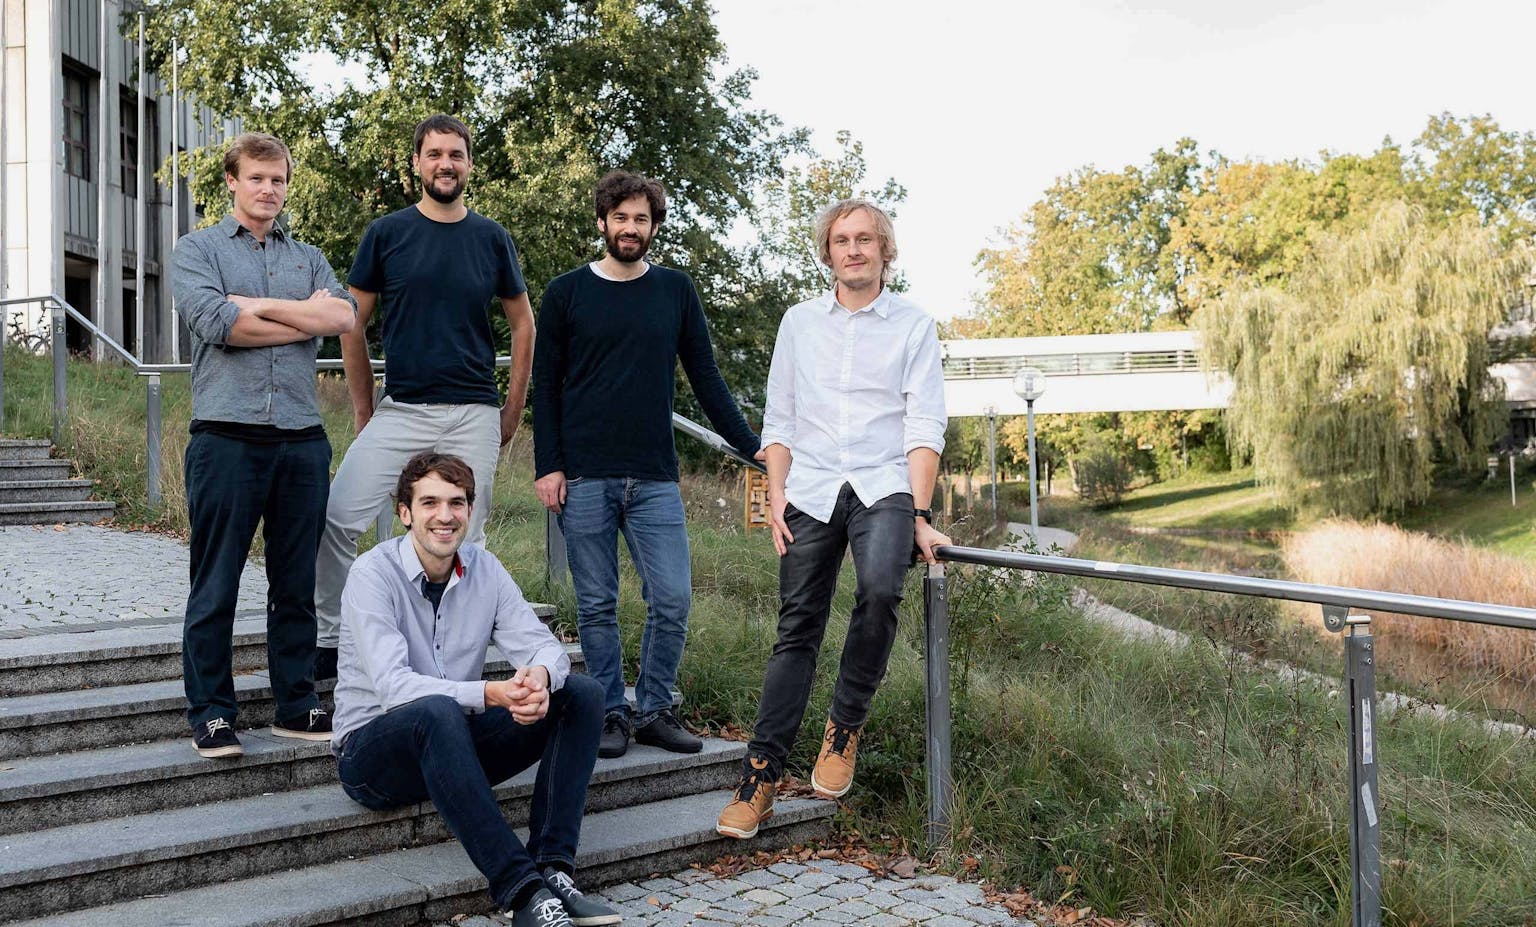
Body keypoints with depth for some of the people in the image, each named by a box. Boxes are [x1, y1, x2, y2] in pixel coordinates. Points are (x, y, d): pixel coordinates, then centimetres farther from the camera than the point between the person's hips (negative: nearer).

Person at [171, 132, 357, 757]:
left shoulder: (308, 258, 18)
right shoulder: (197, 250, 8)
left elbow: (344, 317, -2)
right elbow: (217, 323, -11)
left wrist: (254, 304, -6)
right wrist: (306, 316, -3)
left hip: (302, 441, 3)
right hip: (226, 438, -3)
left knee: (298, 584, 8)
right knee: (215, 585, 1)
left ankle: (296, 706, 17)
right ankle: (210, 714, 10)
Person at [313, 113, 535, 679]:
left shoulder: (492, 240, 7)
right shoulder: (386, 234, 3)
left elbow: (522, 323, 14)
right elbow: (352, 325, 8)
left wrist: (513, 410, 9)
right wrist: (363, 410, 6)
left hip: (474, 415, 1)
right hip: (400, 409, 0)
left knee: (466, 542, 5)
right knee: (337, 520, -13)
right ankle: (330, 640, 4)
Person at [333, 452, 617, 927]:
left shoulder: (484, 568, 2)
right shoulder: (373, 575, -15)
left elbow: (541, 643, -4)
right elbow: (392, 686, -26)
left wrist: (539, 675, -30)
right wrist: (490, 694, -39)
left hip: (455, 744, 6)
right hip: (374, 753, -6)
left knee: (582, 694, -12)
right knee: (437, 712, -40)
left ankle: (553, 869, -24)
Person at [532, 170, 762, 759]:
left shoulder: (676, 292, 10)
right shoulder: (566, 293, 6)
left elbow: (705, 379, 12)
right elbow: (545, 386, 6)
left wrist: (752, 447, 5)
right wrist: (546, 466, -4)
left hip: (655, 478, 2)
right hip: (584, 478, -1)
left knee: (672, 601, -3)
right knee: (597, 607, 4)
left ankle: (653, 711, 13)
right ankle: (610, 714, 15)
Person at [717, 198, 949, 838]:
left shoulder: (913, 326, 8)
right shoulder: (800, 322, 15)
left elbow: (924, 426, 0)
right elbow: (778, 419, 14)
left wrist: (919, 515, -10)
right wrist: (776, 500, 2)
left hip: (884, 486, -2)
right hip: (811, 490, 2)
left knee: (879, 590, -28)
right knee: (797, 630, -1)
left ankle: (845, 727, -7)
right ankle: (761, 772, 5)